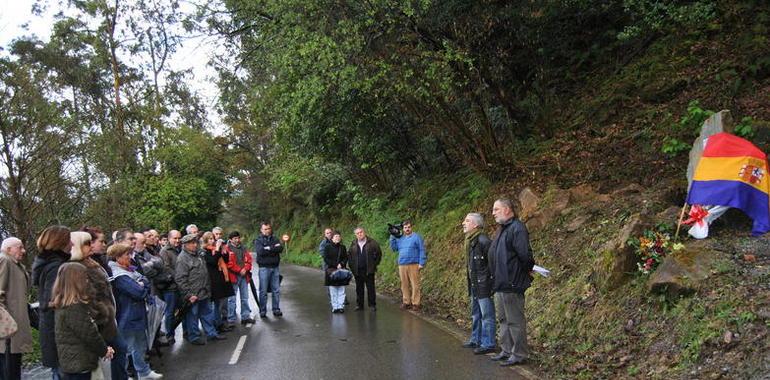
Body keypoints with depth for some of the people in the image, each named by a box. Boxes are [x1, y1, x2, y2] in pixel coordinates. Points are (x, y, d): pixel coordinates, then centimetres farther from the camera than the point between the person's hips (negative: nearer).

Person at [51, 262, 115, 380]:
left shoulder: (63, 306, 10)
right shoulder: (74, 308, -21)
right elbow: (89, 334, -19)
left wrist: (104, 347, 12)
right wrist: (104, 350, -4)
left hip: (70, 363, 10)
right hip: (78, 365, -10)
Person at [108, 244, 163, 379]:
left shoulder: (129, 270, 7)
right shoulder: (119, 276, -23)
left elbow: (146, 281, 5)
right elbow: (140, 292, -28)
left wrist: (141, 285, -15)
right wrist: (142, 286, -8)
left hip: (138, 316, 10)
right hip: (129, 319, -10)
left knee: (141, 346, 21)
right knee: (133, 348, 2)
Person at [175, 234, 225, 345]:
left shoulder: (198, 255, 13)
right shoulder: (182, 259, -15)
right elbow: (180, 279, -19)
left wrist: (208, 289, 19)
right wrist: (188, 295, -20)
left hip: (204, 293, 8)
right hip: (192, 295, -8)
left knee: (207, 313, 16)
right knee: (192, 316, 4)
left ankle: (211, 333, 27)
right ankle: (194, 337, 16)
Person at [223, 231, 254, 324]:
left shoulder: (243, 248, 14)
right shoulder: (227, 249, -5)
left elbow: (249, 260, 10)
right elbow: (229, 263, -14)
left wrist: (245, 269, -8)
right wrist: (239, 270, -15)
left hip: (244, 276, 6)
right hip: (233, 276, -6)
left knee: (245, 298, 12)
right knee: (232, 299, -2)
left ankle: (246, 317, 20)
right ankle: (231, 319, 4)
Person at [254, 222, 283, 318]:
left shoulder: (274, 239, 12)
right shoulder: (258, 240, 1)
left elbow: (280, 248, -5)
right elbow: (260, 251, -16)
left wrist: (269, 248, -13)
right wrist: (274, 248, -11)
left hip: (275, 267, 4)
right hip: (264, 268, -4)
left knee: (276, 290, 6)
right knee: (263, 291, 1)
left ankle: (276, 309, 16)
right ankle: (262, 311, 8)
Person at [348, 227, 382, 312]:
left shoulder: (372, 243, 0)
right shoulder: (353, 244, 10)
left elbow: (379, 253, 3)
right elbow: (350, 256, 15)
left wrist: (374, 264, -1)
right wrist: (352, 267, 6)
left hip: (369, 270, -3)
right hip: (357, 271, 3)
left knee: (370, 288, 0)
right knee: (359, 289, 8)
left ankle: (372, 305, 7)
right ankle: (359, 305, 16)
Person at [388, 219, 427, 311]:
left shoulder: (416, 237, 0)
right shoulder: (400, 238, 16)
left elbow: (422, 250, -3)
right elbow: (394, 248, 15)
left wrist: (421, 263, -10)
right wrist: (392, 238, 5)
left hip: (413, 265, -5)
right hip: (402, 265, 5)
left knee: (415, 285, -5)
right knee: (404, 285, 7)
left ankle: (415, 303, -2)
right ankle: (406, 302, 15)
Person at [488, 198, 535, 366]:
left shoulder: (517, 228, -17)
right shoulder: (502, 229, 15)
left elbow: (525, 256, -23)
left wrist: (525, 271, -8)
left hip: (512, 284, -10)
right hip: (500, 284, 10)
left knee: (515, 321, -1)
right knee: (504, 319, 18)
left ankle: (519, 354, 9)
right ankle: (507, 351, 28)